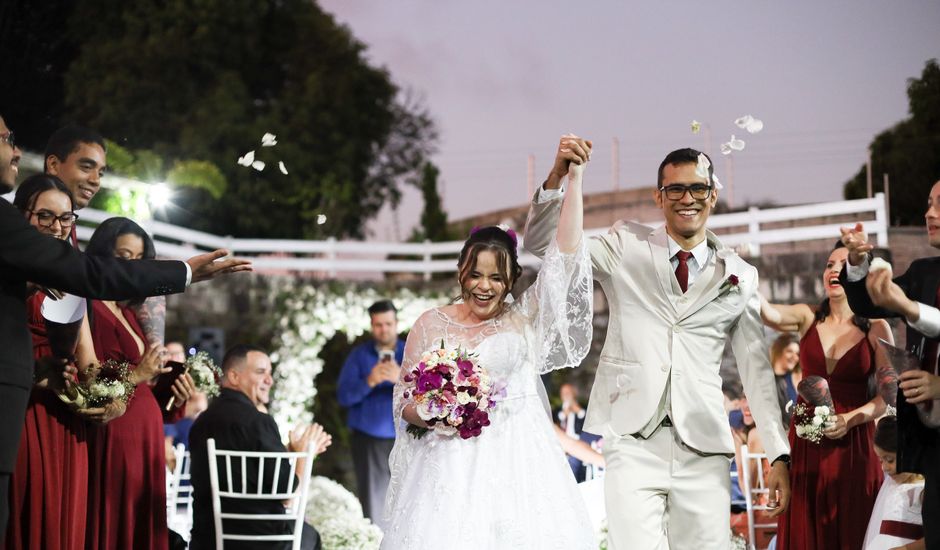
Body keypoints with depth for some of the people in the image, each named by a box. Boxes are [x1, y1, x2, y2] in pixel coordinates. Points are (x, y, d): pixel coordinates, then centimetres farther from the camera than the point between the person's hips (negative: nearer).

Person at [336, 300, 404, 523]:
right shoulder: (359, 355, 6)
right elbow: (344, 396, -3)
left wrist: (401, 379, -24)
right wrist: (369, 382, -20)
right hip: (368, 440, 0)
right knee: (372, 503, -3)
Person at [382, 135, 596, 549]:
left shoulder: (526, 320, 9)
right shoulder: (432, 324, 11)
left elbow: (565, 254, 0)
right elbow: (404, 401, 13)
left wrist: (573, 179, -6)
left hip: (517, 463, 0)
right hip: (450, 464, 1)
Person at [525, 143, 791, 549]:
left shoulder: (739, 275, 12)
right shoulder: (626, 248, 9)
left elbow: (755, 368, 13)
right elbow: (541, 243, 4)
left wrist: (779, 455, 8)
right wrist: (558, 176, -11)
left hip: (703, 450, 2)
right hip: (633, 443, -2)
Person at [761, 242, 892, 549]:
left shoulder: (876, 329, 1)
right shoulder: (808, 319, 5)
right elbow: (768, 313, -14)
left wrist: (852, 419, -16)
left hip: (852, 443, -2)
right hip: (805, 443, 2)